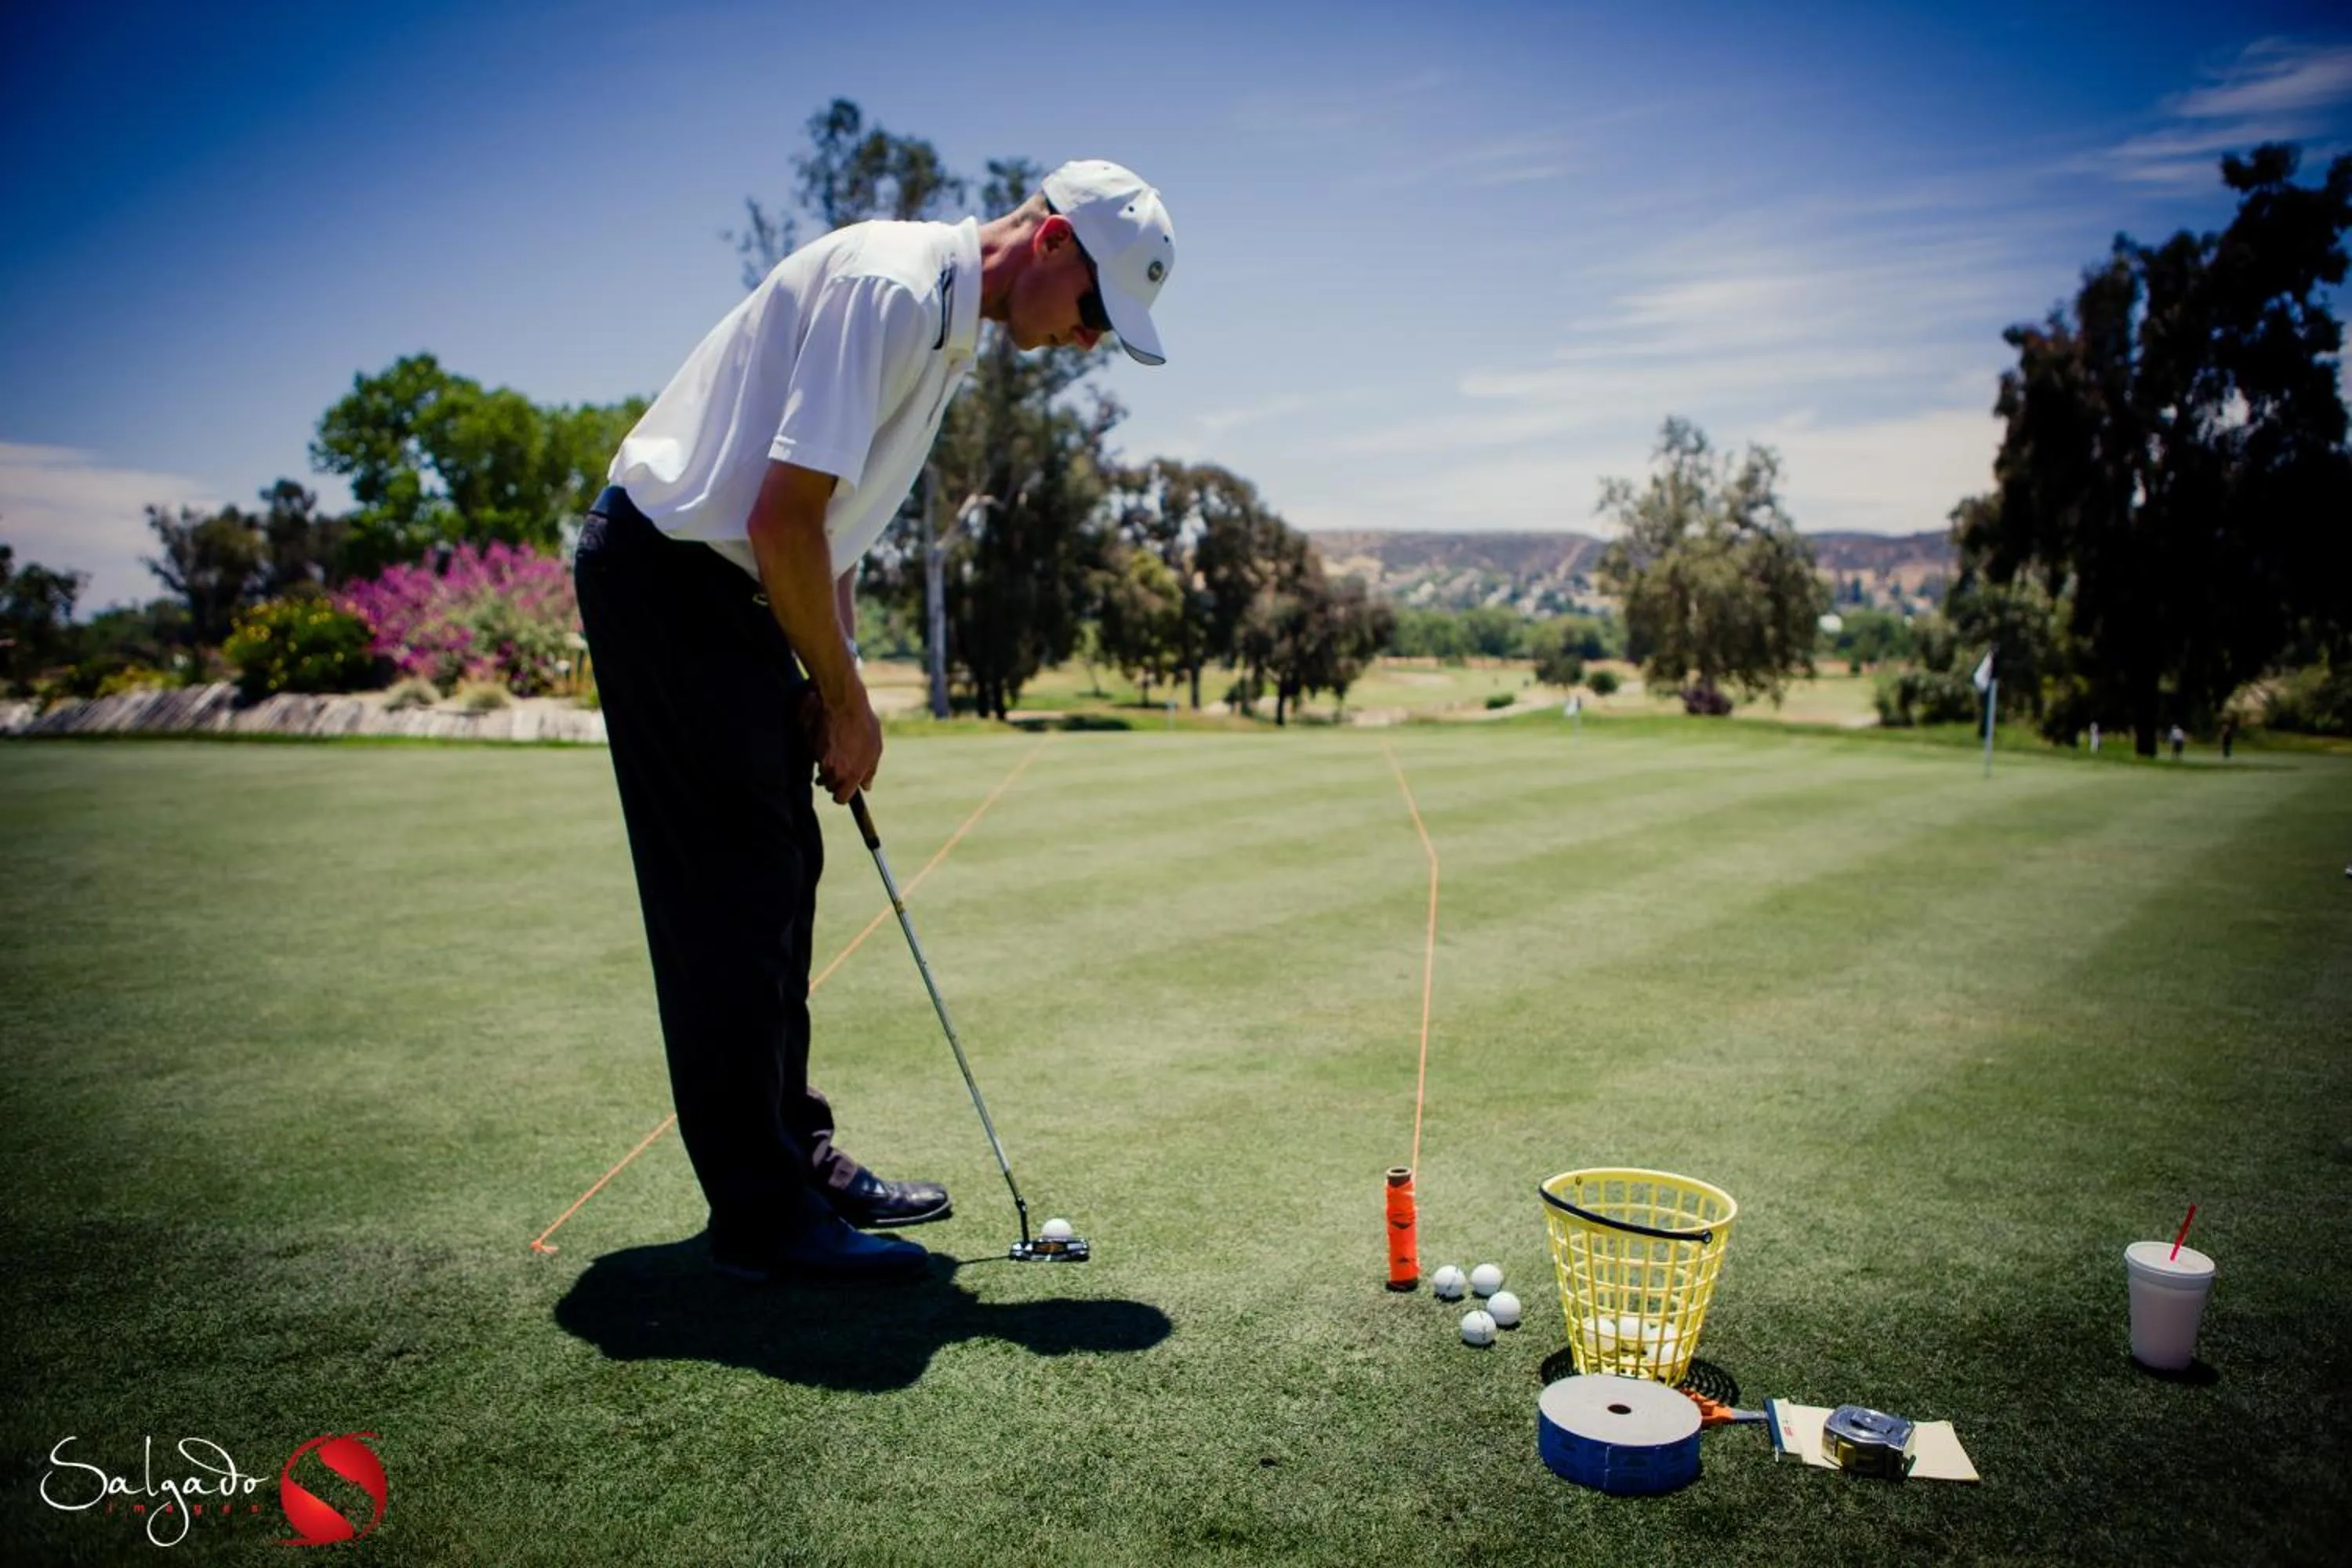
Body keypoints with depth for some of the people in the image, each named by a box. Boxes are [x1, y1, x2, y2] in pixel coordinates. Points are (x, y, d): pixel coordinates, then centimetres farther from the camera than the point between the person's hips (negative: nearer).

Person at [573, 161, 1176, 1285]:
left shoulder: (949, 318, 12)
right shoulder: (891, 286, -20)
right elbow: (784, 515, -25)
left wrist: (835, 684, 9)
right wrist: (846, 697, -14)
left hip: (729, 585, 10)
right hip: (667, 571, -10)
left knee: (775, 878, 12)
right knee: (734, 896, -7)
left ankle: (795, 1160, 24)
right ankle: (761, 1217, 2)